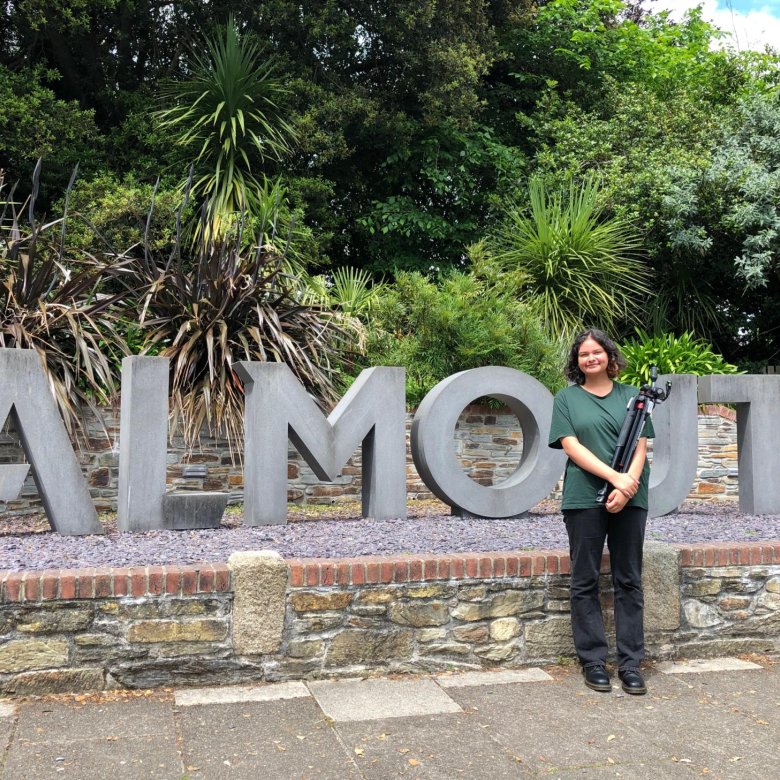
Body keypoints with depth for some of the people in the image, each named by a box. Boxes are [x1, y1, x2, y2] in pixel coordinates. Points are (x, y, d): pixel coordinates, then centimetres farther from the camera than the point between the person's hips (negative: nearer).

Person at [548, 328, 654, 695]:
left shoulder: (630, 396, 12)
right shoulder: (567, 398, 7)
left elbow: (640, 446, 4)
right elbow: (571, 446, -4)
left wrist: (627, 486, -13)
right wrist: (614, 476, -15)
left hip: (629, 499, 2)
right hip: (584, 497, -1)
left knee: (629, 581, 5)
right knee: (586, 581, 2)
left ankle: (630, 662, 12)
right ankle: (593, 661, 11)